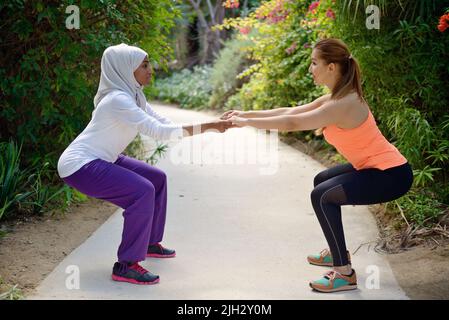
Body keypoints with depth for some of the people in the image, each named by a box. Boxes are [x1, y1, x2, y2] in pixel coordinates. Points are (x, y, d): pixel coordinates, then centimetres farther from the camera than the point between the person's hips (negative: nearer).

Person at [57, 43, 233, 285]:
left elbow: (164, 123, 7)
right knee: (142, 191, -25)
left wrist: (211, 126, -2)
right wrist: (208, 127, -26)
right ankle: (126, 266, -17)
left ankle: (149, 243, 27)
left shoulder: (133, 96, 7)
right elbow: (158, 131, -29)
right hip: (79, 165, -10)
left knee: (156, 179, 15)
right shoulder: (118, 99, -23)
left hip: (99, 160, 10)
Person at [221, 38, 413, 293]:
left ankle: (345, 274, -9)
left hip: (392, 175, -11)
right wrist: (246, 114, 6)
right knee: (322, 181, 23)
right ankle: (337, 252, 35)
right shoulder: (337, 97, 6)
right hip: (379, 167, 11)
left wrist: (246, 122, -16)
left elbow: (292, 123, -25)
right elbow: (290, 111, 9)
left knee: (322, 196, -17)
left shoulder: (343, 104, -24)